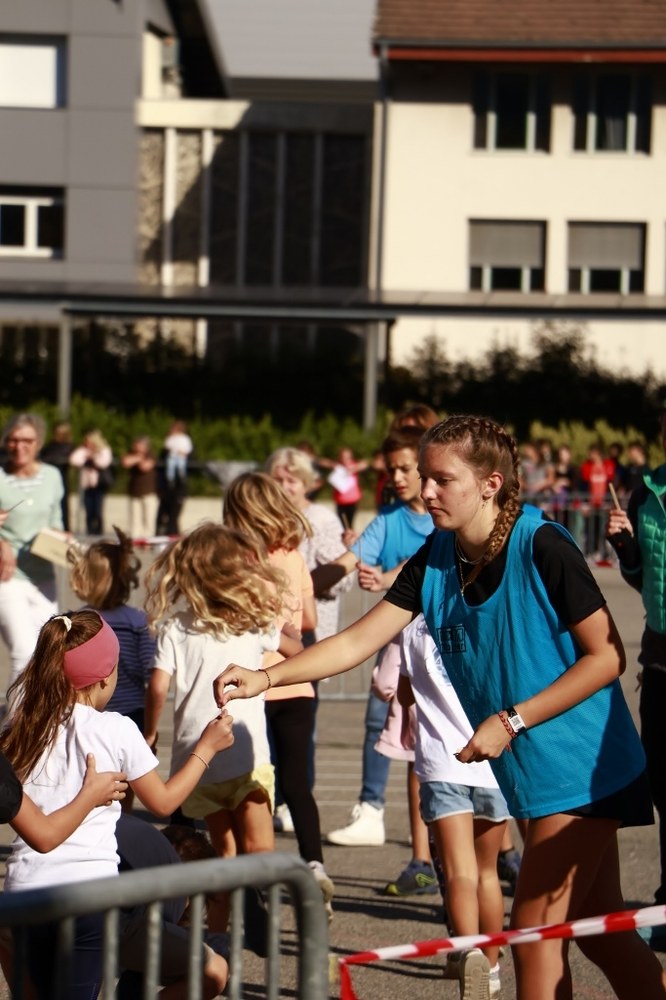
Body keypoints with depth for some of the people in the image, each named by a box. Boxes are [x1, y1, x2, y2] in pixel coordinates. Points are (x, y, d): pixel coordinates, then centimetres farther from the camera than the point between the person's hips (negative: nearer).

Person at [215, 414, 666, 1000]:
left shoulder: (542, 547, -19)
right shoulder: (436, 559, 1)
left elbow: (607, 656, -17)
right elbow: (357, 641, -1)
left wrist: (510, 721, -19)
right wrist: (266, 677, -13)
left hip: (581, 769, -7)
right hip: (531, 775, 7)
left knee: (534, 929, -6)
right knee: (601, 935, 13)